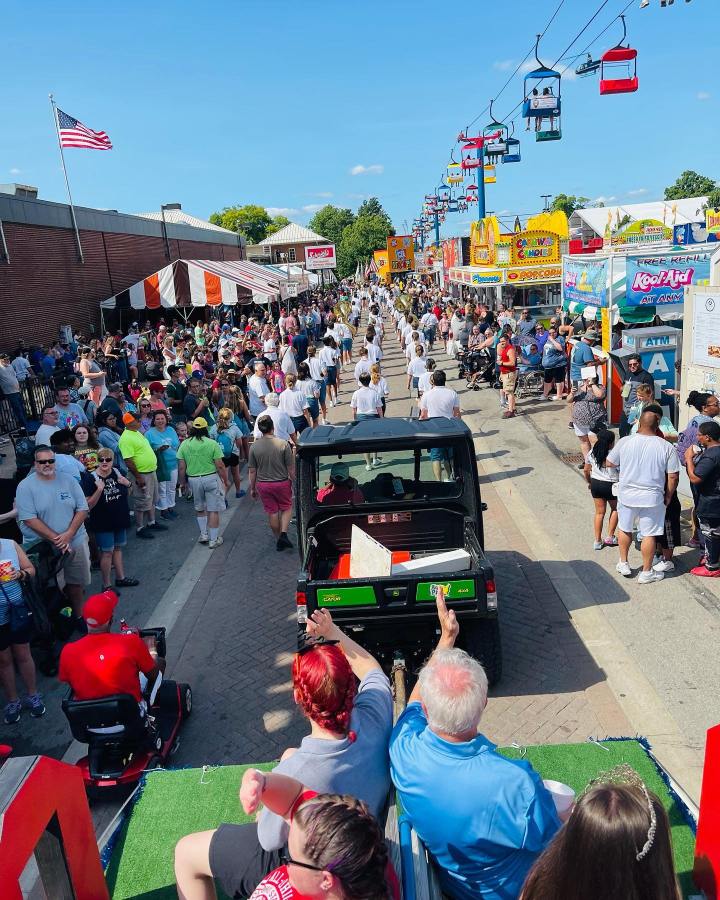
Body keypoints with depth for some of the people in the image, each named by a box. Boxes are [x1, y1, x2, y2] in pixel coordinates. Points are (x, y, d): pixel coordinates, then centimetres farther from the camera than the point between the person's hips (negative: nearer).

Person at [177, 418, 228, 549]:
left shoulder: (184, 444, 0)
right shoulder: (212, 443, -9)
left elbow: (181, 468, 0)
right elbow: (220, 466, -11)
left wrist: (182, 483, 13)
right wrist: (225, 481, 0)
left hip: (193, 479, 3)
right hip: (211, 478, -3)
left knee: (199, 508, 23)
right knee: (213, 510, 5)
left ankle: (203, 534, 25)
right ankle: (213, 540, 10)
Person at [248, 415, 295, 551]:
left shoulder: (254, 447, -8)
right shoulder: (283, 444, -14)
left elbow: (252, 471, -2)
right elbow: (291, 468, -9)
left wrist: (252, 488, 10)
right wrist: (294, 482, 7)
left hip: (262, 485, 2)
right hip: (282, 483, -2)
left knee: (272, 512, 13)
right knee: (287, 508, 18)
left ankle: (278, 540, 24)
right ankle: (283, 534, -1)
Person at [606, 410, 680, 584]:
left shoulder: (624, 441, -7)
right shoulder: (667, 447, -9)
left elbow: (609, 462, 5)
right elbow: (673, 477, -6)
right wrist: (668, 497, 7)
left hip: (626, 495, 1)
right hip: (652, 498, -1)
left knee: (625, 529, 20)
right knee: (649, 534, 9)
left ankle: (624, 563, 33)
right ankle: (646, 572, 20)